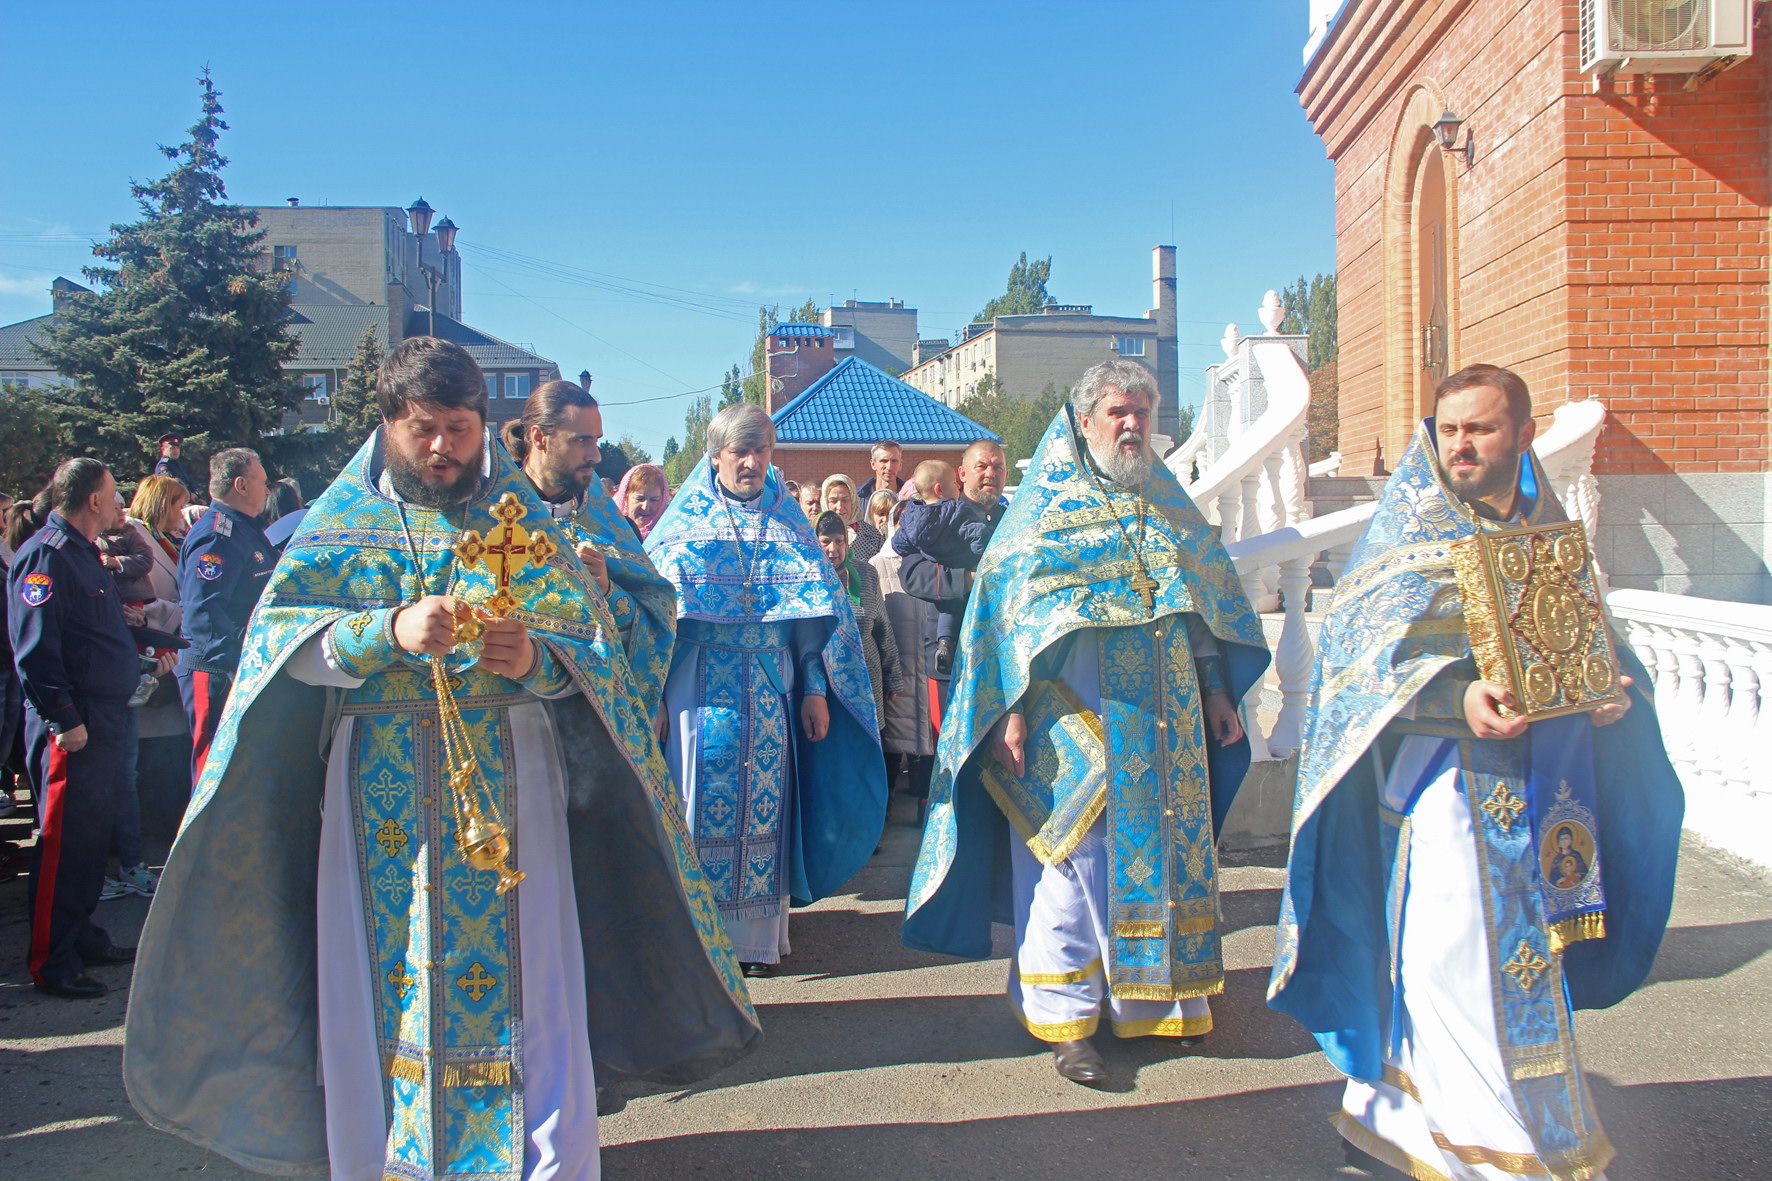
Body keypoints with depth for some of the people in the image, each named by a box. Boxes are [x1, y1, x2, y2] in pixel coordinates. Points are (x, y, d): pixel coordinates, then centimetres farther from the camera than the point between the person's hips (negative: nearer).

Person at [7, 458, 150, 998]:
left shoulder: (81, 553, 17)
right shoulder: (45, 555, -15)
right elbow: (34, 648, -22)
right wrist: (64, 719, -23)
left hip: (103, 718, 10)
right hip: (71, 727, -10)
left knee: (91, 836, 17)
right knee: (62, 842, -3)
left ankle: (80, 934, 29)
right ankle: (51, 963, 5)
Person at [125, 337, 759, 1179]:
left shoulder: (520, 515, 7)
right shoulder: (343, 517, 7)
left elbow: (591, 643, 1)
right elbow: (279, 634, -6)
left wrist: (534, 658, -21)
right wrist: (390, 632, -22)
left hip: (508, 777, -1)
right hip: (379, 785, 1)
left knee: (521, 974, -3)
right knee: (384, 975, 5)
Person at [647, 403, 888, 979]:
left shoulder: (789, 526, 11)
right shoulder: (685, 522, 5)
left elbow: (816, 614, 9)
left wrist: (815, 689, 1)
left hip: (770, 688, 2)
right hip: (701, 685, -2)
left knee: (763, 801, 3)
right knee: (701, 795, -4)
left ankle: (757, 931, 13)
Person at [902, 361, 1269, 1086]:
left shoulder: (1169, 503, 15)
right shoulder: (1048, 502, 0)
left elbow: (1208, 600, 18)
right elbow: (1005, 604, -6)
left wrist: (1217, 692, 13)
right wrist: (1010, 709, -14)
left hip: (1164, 717, 5)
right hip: (1073, 717, -5)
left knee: (1167, 848, 10)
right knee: (1070, 857, -2)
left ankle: (1154, 997, 25)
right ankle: (1067, 1019, 7)